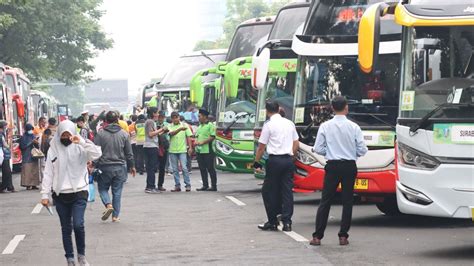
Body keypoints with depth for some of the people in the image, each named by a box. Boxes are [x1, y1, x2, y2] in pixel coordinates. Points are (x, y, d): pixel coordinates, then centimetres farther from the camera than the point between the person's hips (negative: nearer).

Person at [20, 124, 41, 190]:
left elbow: (37, 147, 14)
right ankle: (28, 185, -9)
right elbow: (23, 146, -13)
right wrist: (32, 142, -14)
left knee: (35, 171, 3)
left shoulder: (33, 136, 13)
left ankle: (34, 185, 7)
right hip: (27, 157, -5)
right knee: (27, 171, -9)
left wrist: (36, 143, -9)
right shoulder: (23, 137, -2)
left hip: (34, 156, 6)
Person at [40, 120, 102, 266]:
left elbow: (97, 154, -19)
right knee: (66, 228, 8)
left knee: (78, 225, -14)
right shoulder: (54, 150, 3)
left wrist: (82, 142, -26)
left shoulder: (80, 148, -2)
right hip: (60, 195, 2)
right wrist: (45, 194, 0)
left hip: (79, 193, -2)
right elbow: (48, 173, 4)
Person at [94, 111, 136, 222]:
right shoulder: (124, 134, 0)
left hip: (104, 167, -2)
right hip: (120, 167, 2)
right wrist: (132, 166, 17)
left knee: (103, 188, 14)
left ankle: (108, 205, -12)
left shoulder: (100, 134, -6)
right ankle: (115, 215, 8)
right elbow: (129, 153, 6)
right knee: (117, 191, 8)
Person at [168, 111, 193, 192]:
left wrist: (190, 147, -2)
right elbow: (171, 133, -17)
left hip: (182, 150, -2)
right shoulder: (170, 127, 4)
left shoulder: (184, 125, 5)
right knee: (175, 169, 5)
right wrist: (180, 129, -34)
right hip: (172, 150, 2)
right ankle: (177, 186, 10)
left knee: (184, 168, -9)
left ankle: (188, 185, -3)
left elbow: (188, 136, 6)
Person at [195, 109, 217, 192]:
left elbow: (212, 137, -14)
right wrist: (196, 142, 1)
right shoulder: (199, 127, 18)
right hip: (199, 151, 8)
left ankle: (214, 186, -1)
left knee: (210, 169, -4)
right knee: (202, 169, 9)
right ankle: (205, 185, 15)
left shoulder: (210, 125, -7)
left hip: (207, 151, -8)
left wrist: (202, 142, -17)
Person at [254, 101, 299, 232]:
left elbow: (261, 147, -6)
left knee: (269, 191, 5)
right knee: (287, 191, 6)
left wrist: (256, 162, 4)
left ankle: (272, 222, 5)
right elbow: (296, 144, 13)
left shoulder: (269, 125, -6)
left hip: (275, 160, -5)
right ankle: (287, 222, 2)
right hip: (288, 160, 5)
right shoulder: (290, 123, 11)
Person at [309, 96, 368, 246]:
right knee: (347, 201, 9)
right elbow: (362, 150, -4)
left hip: (332, 166, 0)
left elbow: (318, 149, -4)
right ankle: (343, 236, 8)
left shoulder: (325, 126, -5)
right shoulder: (353, 127, -5)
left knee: (325, 201, 4)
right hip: (350, 167, 0)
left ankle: (317, 237, 2)